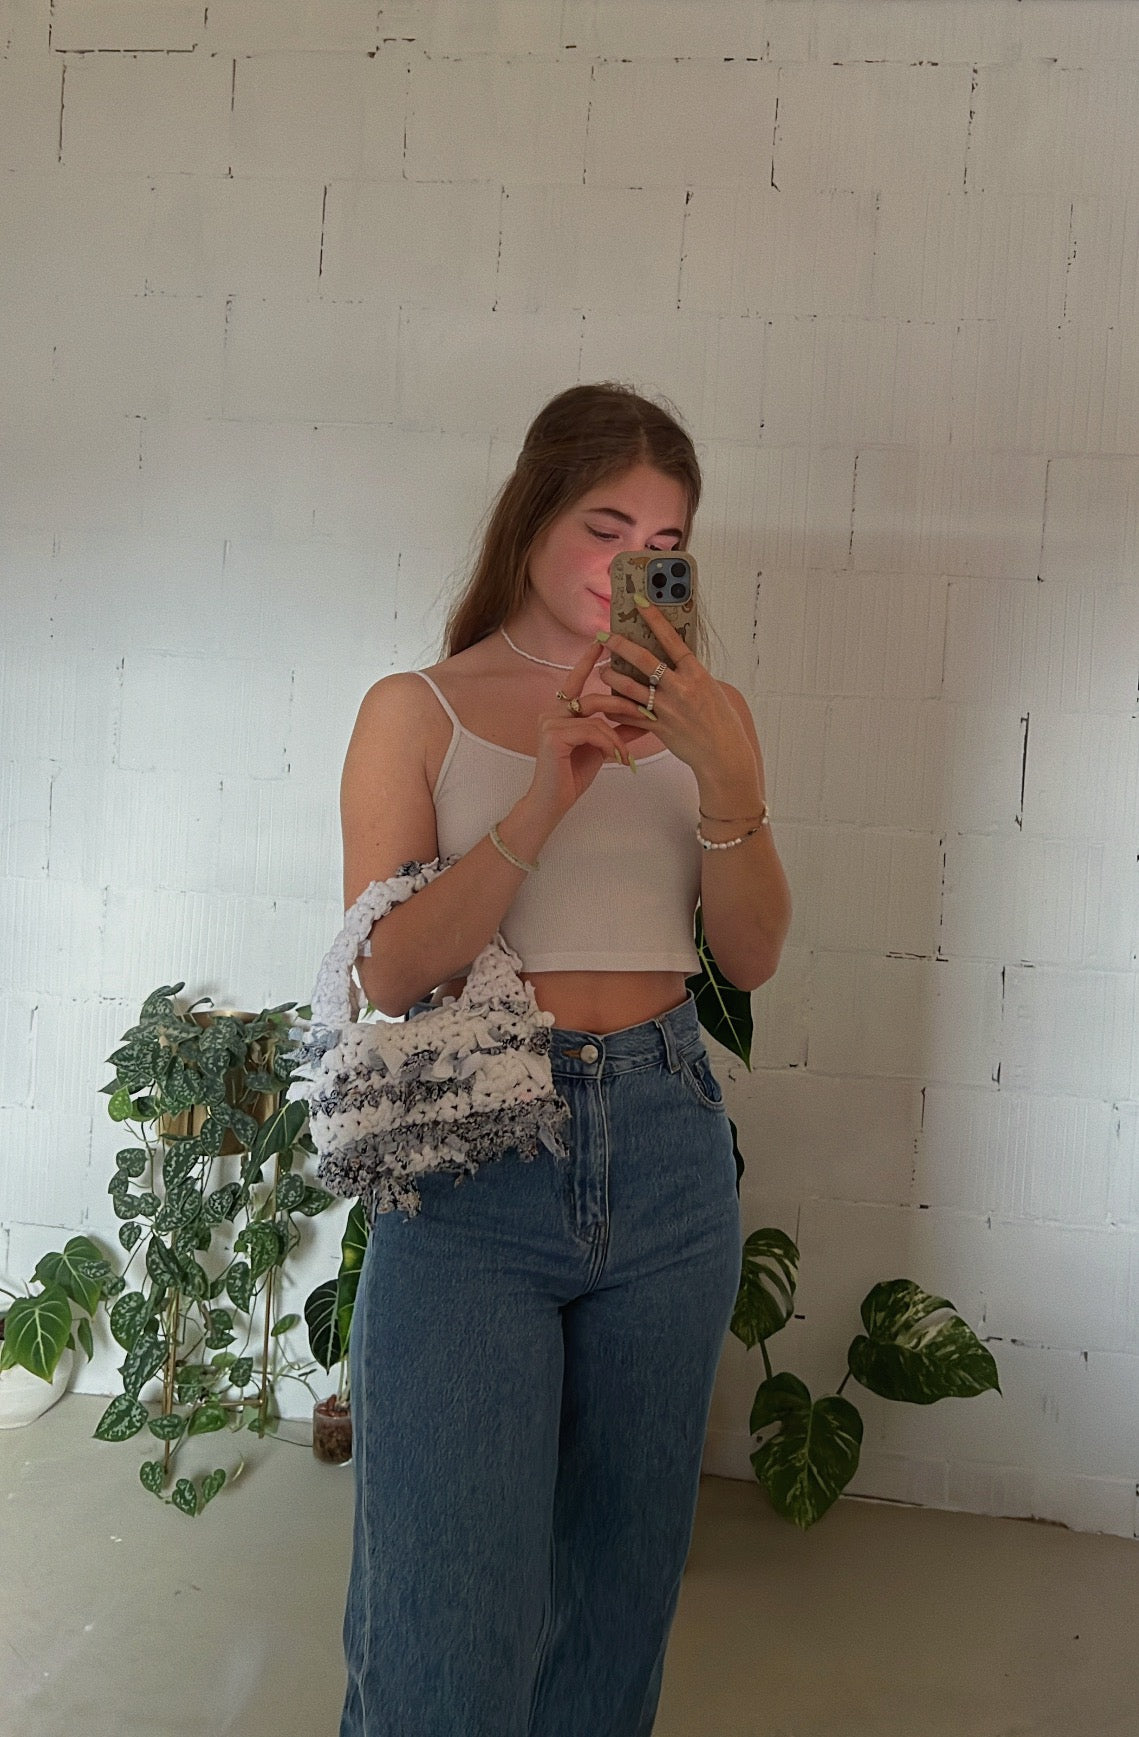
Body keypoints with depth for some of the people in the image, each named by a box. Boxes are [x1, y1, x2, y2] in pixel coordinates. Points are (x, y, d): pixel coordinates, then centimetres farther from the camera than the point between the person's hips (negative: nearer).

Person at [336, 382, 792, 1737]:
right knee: (447, 1622, -2)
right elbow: (388, 976, -8)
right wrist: (546, 797, -18)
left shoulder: (699, 713, 9)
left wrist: (724, 772, -14)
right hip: (470, 1158, -3)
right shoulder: (417, 713, 1)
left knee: (621, 1566, 16)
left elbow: (751, 957, 1)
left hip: (667, 1154, 3)